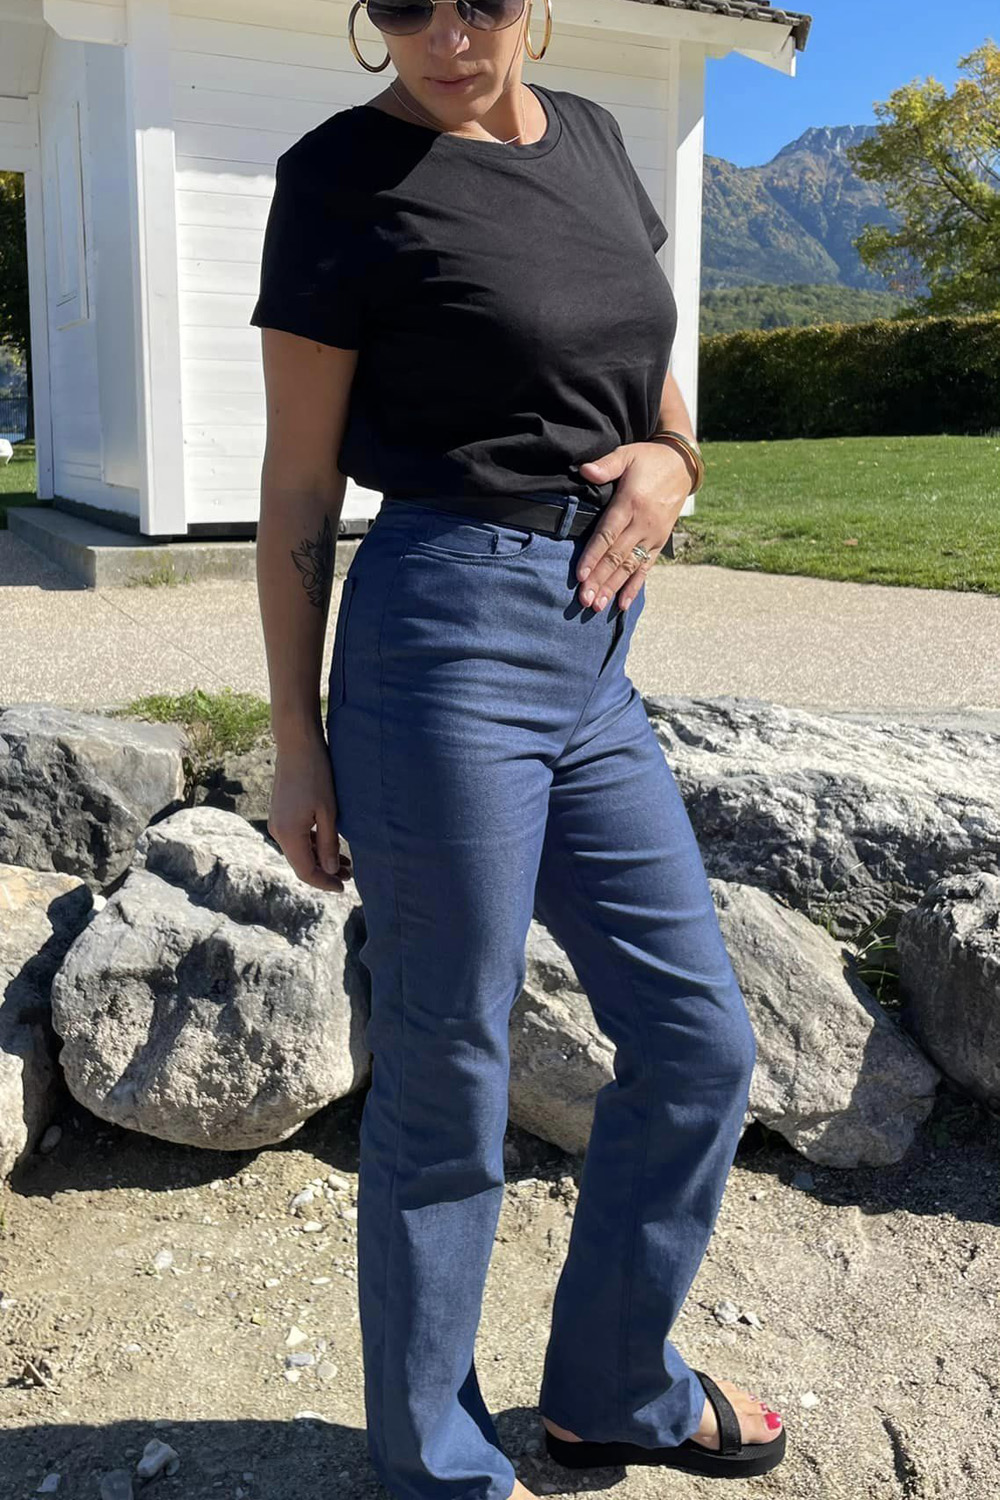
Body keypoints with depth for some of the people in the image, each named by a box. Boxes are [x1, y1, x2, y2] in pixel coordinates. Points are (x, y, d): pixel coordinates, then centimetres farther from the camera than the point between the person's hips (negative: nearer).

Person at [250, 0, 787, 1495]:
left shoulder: (592, 138, 16)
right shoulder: (346, 177, -3)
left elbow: (653, 382, 23)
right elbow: (298, 491, -4)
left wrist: (668, 460, 0)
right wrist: (297, 745, -4)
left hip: (594, 666, 8)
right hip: (449, 643, -7)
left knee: (700, 1045, 14)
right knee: (447, 1091, 4)